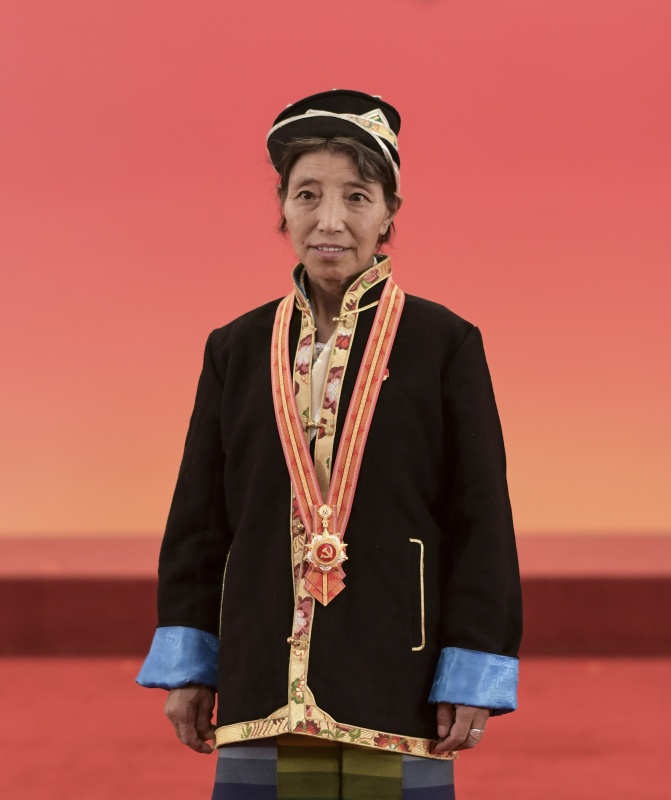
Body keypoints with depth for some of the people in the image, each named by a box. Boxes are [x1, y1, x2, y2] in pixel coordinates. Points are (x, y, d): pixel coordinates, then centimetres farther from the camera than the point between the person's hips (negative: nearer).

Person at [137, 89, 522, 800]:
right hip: (264, 680, 2)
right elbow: (198, 516, 13)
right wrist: (187, 664, 7)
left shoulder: (445, 345, 2)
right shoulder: (236, 350, 10)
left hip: (395, 678, -2)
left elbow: (483, 519, 0)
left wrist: (475, 677, -6)